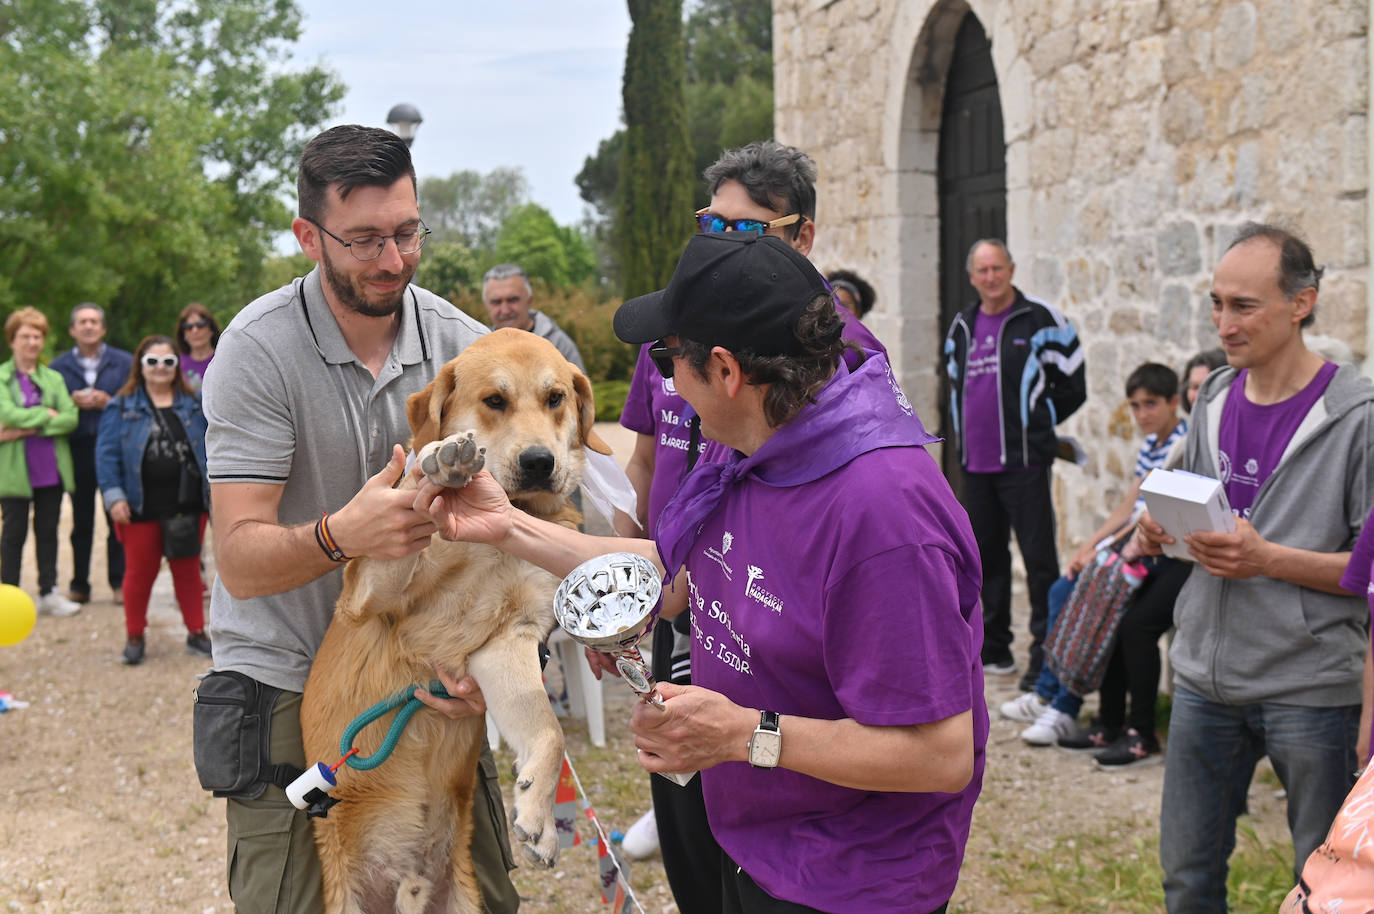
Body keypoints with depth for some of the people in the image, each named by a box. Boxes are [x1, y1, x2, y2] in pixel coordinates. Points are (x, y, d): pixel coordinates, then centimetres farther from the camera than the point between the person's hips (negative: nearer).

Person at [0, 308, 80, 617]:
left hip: (51, 469, 3)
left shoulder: (54, 378, 9)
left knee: (48, 531, 9)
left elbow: (71, 418, -4)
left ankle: (49, 593, 17)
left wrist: (25, 428, -13)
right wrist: (47, 414, -9)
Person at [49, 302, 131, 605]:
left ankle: (120, 581, 9)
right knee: (81, 520, 8)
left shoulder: (124, 363, 5)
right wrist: (73, 401, -12)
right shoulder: (59, 367, 8)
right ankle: (79, 584, 14)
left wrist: (108, 402, -14)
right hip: (78, 450, 1)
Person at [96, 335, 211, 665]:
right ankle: (135, 637, 20)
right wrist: (113, 495, -12)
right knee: (140, 572, 6)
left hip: (187, 505, 2)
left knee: (188, 570, 10)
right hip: (141, 508, -2)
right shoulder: (122, 407, 0)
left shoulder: (193, 404, 8)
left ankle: (196, 633, 20)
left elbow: (210, 449, 11)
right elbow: (107, 453, -3)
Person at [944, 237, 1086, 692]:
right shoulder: (961, 328, 13)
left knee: (1039, 557, -5)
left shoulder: (1041, 321, -5)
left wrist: (1034, 425, 1)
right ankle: (992, 648, 25)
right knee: (986, 554, 14)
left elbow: (1072, 387, -1)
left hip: (1024, 462, -6)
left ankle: (1046, 653, -1)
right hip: (974, 463, 6)